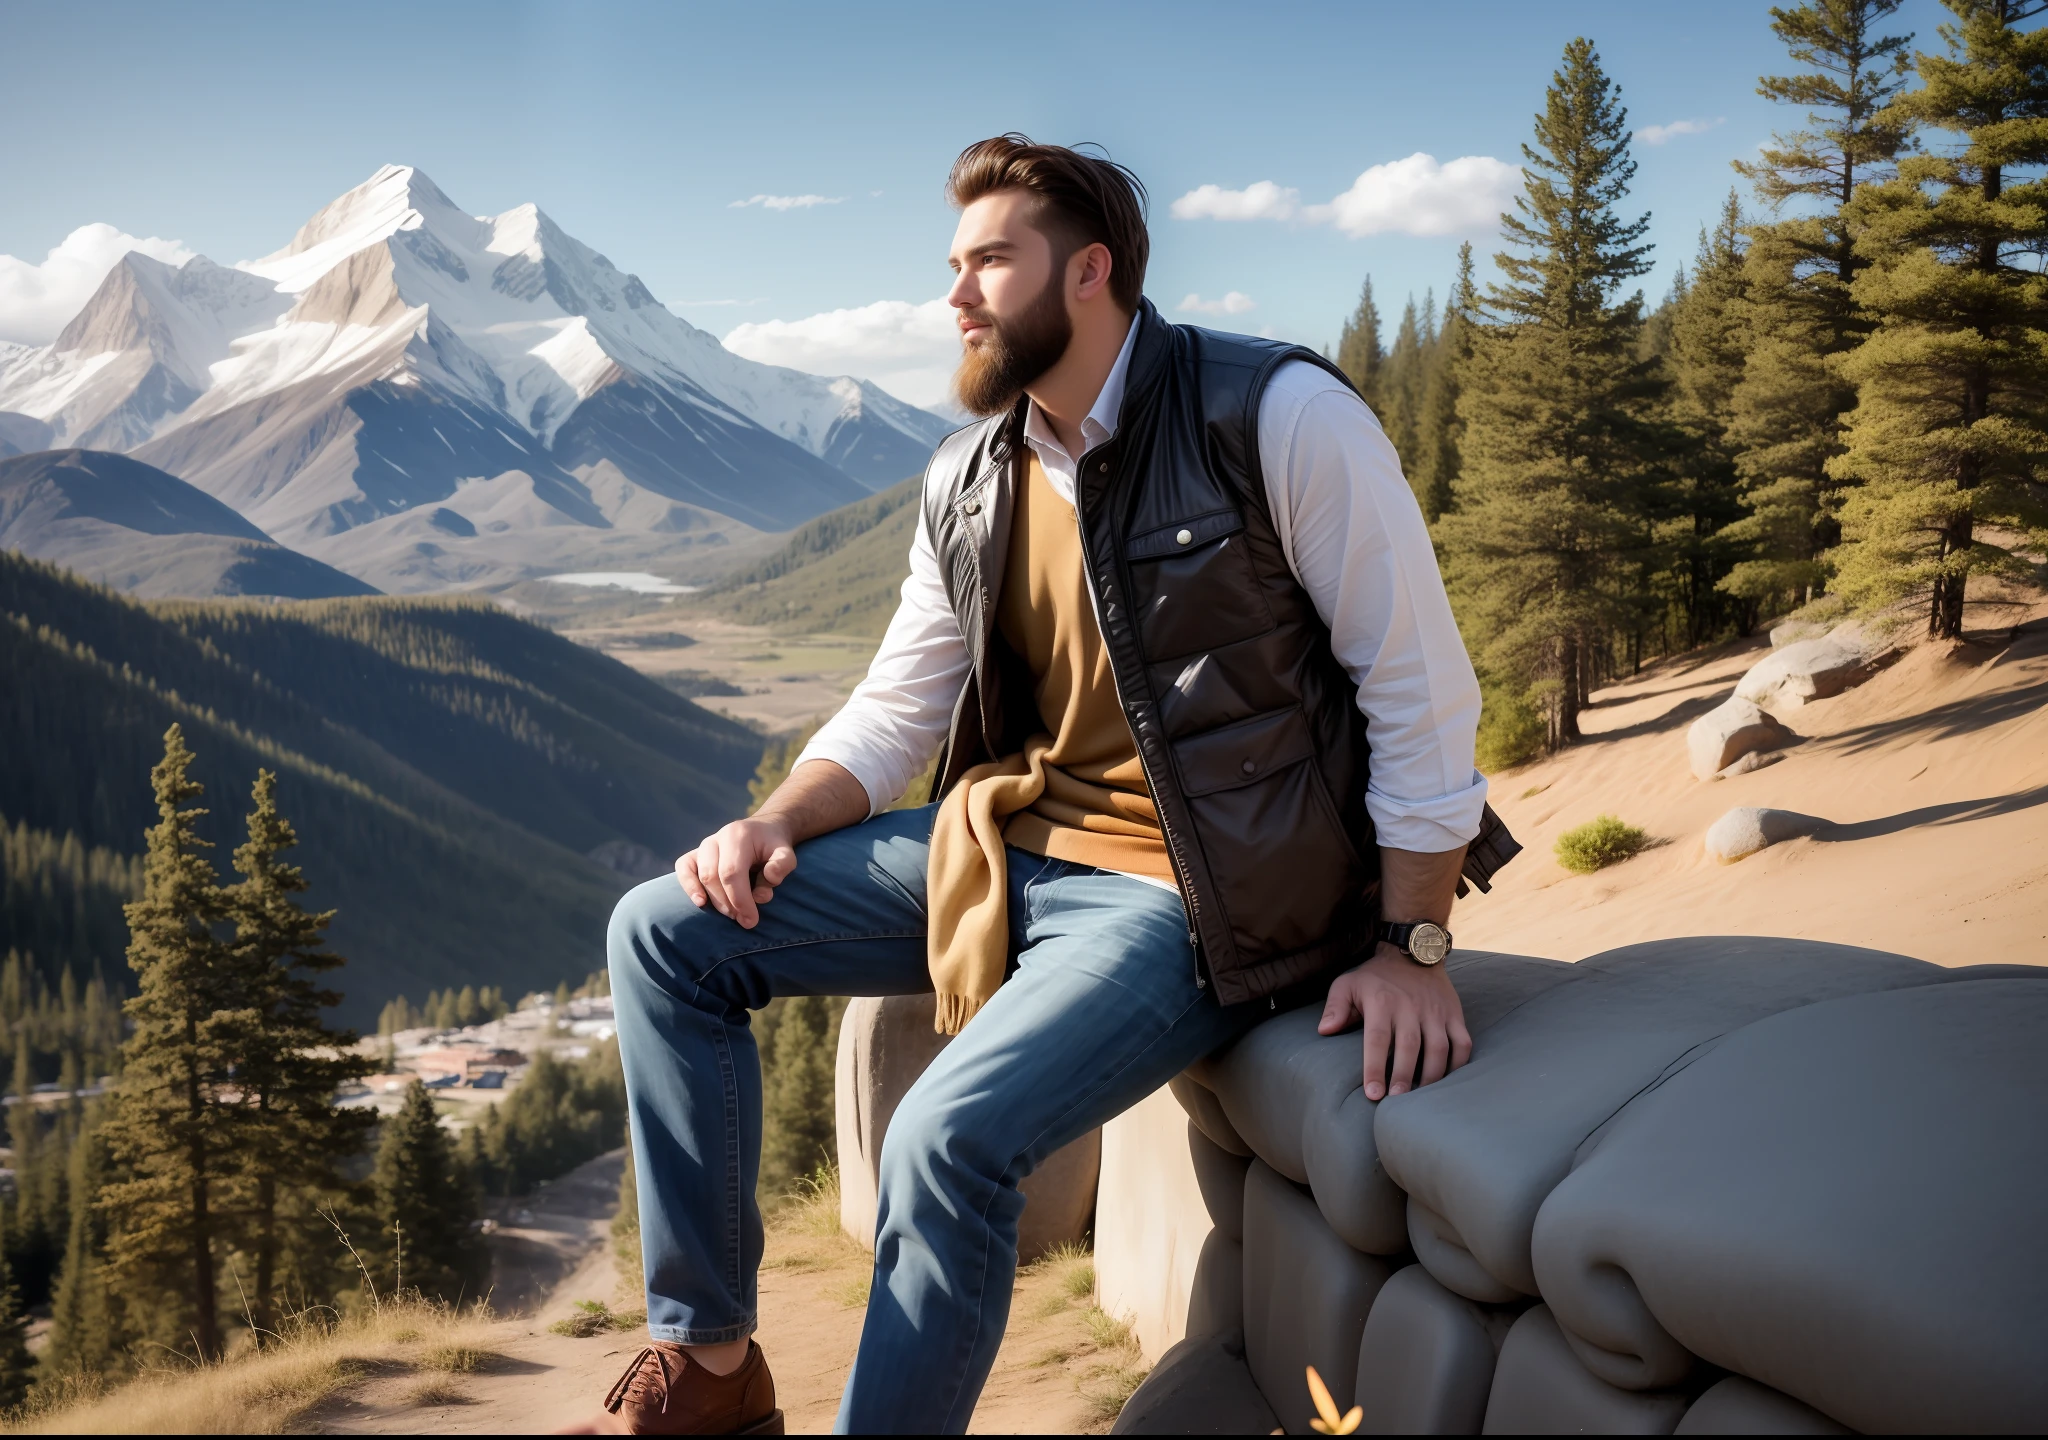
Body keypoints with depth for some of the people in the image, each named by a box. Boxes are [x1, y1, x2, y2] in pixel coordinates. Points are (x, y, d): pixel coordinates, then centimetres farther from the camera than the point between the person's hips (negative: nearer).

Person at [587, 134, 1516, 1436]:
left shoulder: (1278, 415, -13)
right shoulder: (969, 481, 7)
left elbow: (1422, 691, -11)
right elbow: (891, 716, 13)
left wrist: (1413, 948, -14)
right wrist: (775, 826, -7)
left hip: (1198, 892, -7)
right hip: (1011, 851, 7)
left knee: (950, 1136, -31)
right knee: (666, 936, -2)